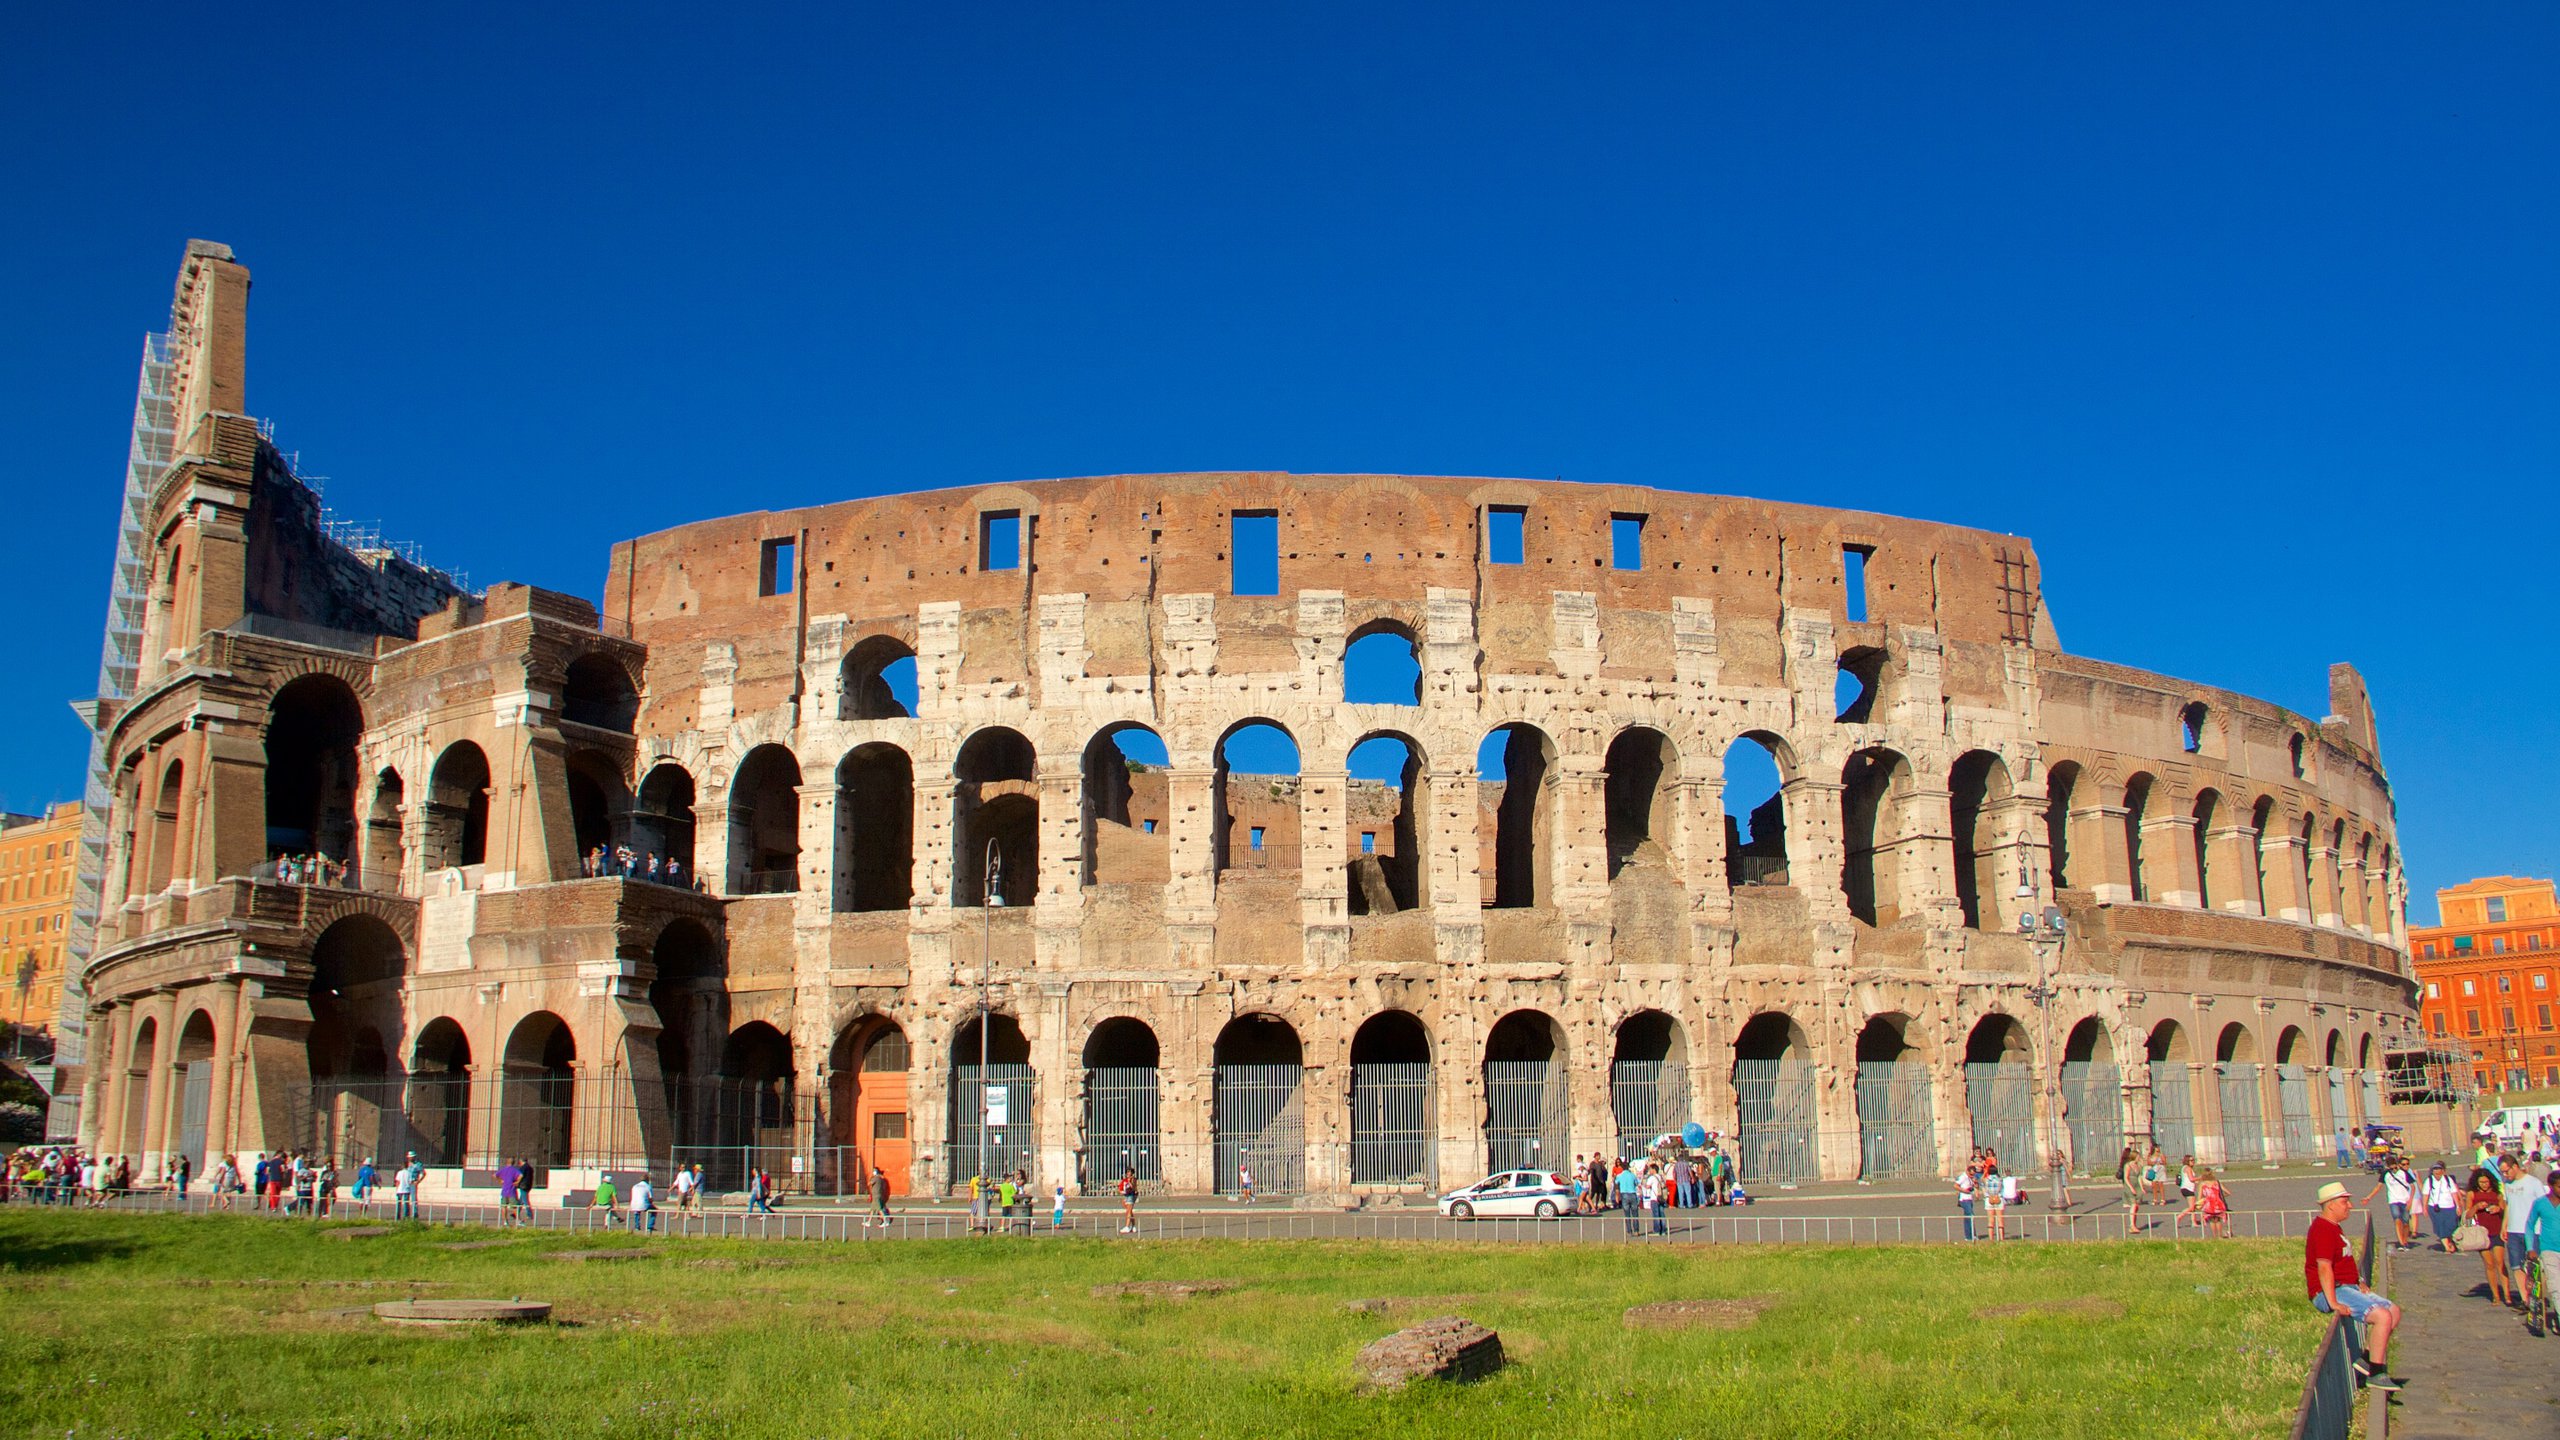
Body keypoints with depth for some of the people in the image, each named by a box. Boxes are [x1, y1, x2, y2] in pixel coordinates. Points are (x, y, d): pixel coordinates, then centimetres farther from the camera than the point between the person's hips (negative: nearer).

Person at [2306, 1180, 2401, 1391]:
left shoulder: (2334, 1227, 19)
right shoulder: (2323, 1230, -18)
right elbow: (2324, 1268, -27)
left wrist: (2359, 1283, 16)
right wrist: (2333, 1303, -32)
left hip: (2348, 1287, 11)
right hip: (2330, 1293, -11)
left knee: (2394, 1311, 10)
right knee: (2383, 1316, -22)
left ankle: (2367, 1358, 5)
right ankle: (2376, 1374, -15)